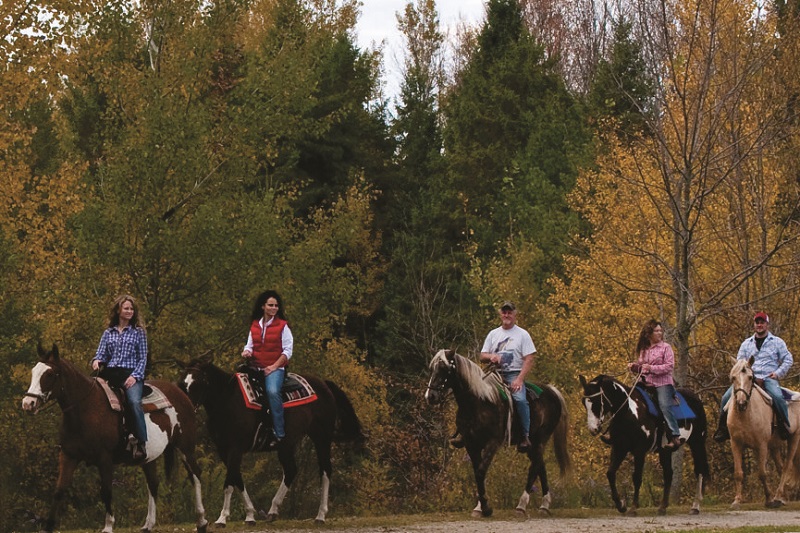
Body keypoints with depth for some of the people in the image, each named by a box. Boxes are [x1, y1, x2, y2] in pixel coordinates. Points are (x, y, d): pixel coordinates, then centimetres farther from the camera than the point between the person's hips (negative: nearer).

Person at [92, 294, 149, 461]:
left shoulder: (138, 333, 11)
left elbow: (142, 358, 6)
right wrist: (96, 361, -10)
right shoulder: (108, 333, 19)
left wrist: (135, 376, -9)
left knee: (134, 401, -33)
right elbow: (101, 354, 15)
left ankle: (140, 442, -33)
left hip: (131, 374, -3)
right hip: (110, 374, 3)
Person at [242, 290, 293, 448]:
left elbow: (288, 350, -3)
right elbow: (250, 345, 18)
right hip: (255, 367, 5)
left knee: (272, 391, -31)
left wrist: (274, 366, -12)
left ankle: (279, 434, -27)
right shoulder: (255, 325, 12)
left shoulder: (282, 326, -1)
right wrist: (247, 351, -7)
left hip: (275, 368, -5)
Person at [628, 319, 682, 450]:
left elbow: (670, 366, -10)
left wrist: (652, 368, -19)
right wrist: (633, 367, 3)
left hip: (663, 383, -6)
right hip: (646, 384, 6)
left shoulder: (665, 347, 0)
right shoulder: (643, 349, 16)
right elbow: (640, 367, 26)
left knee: (664, 406, -25)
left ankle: (675, 437, -28)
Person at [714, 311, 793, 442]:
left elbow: (788, 360, 9)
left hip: (769, 378, -3)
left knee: (777, 396, -35)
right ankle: (723, 428, -6)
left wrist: (778, 373, -6)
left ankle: (785, 425, -20)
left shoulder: (777, 342, 11)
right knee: (727, 397, -16)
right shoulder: (746, 343, 19)